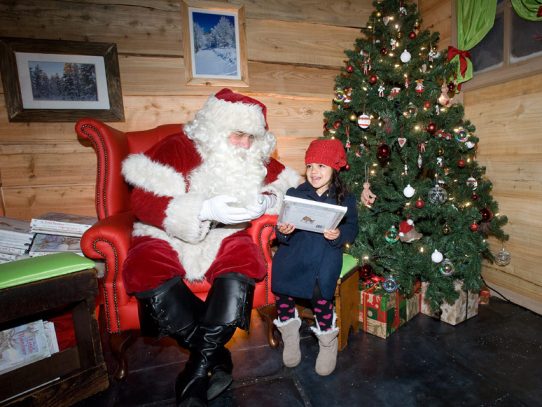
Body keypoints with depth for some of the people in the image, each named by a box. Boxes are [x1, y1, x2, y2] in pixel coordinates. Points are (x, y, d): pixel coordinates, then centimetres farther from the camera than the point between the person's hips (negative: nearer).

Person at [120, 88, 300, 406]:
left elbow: (289, 187, 9)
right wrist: (206, 209, -29)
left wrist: (267, 202, -15)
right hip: (168, 238, -1)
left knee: (245, 263, -29)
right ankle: (217, 359, -13)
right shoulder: (178, 147, -8)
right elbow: (144, 201, -16)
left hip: (224, 238, 2)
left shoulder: (256, 158, 6)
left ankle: (197, 375, -15)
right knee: (147, 272, -31)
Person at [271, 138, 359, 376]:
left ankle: (327, 338, 2)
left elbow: (352, 229, 6)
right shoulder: (294, 194, 13)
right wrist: (283, 231, -13)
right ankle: (289, 332, 2)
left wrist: (338, 235, -14)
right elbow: (283, 236, 10)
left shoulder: (345, 199, 12)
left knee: (319, 288, -29)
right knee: (281, 277, -27)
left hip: (326, 251, -1)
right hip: (295, 247, 2)